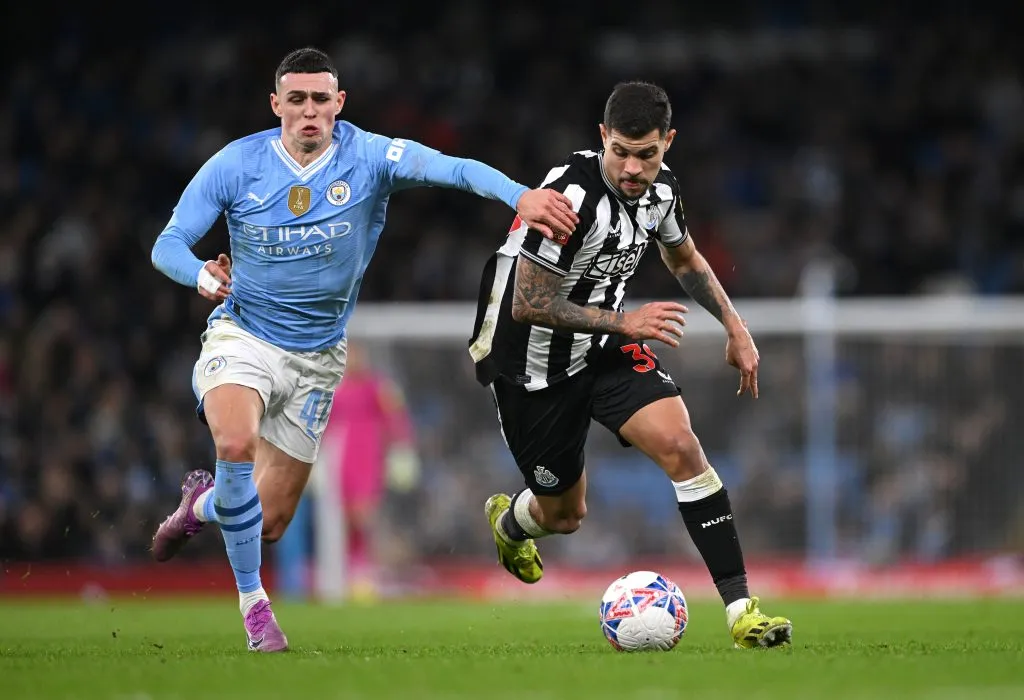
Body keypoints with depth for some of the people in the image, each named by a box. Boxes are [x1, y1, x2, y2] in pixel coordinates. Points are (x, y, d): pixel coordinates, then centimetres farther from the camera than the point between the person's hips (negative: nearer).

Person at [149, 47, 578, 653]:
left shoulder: (369, 157, -12)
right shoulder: (235, 165, -10)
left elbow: (454, 169, -27)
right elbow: (168, 245, -7)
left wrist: (521, 196, -46)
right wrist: (202, 276, -30)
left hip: (316, 357, 2)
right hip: (242, 336, -2)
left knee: (269, 522, 5)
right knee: (236, 441, -35)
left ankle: (203, 503, 44)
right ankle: (252, 599, -15)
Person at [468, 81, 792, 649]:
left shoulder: (659, 187, -6)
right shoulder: (573, 196, -30)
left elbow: (684, 258, 17)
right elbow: (528, 305, -27)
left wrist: (735, 328, 11)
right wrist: (626, 323, -28)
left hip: (605, 346, 5)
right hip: (532, 363, -5)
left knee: (680, 447, -18)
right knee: (564, 516, 10)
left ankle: (740, 609, -18)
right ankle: (508, 522, 49)